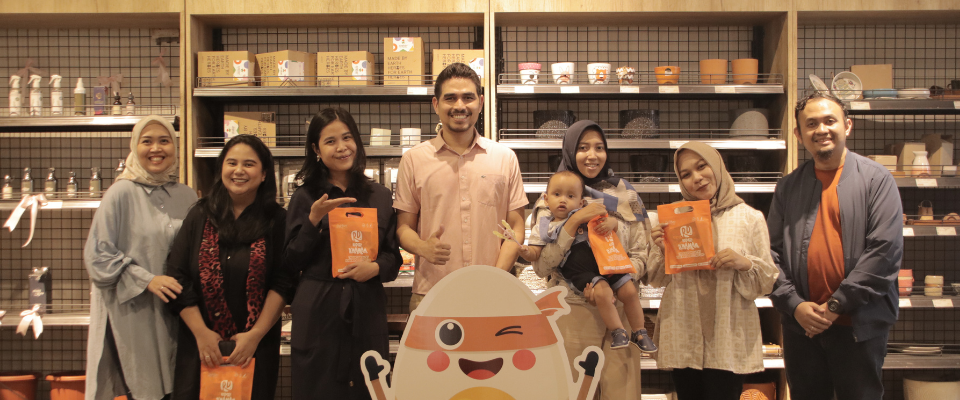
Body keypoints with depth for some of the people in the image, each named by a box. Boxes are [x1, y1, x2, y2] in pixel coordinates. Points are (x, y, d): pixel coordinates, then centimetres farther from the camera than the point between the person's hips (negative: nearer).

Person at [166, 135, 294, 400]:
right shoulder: (199, 217, 5)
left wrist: (255, 335, -12)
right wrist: (201, 333, -7)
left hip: (257, 347, -1)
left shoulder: (277, 221, 0)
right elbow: (177, 278, 1)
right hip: (199, 346, 1)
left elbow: (283, 283, -5)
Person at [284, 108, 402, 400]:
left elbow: (394, 256, 10)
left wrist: (376, 267, -12)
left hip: (367, 310, 1)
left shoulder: (379, 196, 9)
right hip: (318, 312, -1)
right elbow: (292, 261, 1)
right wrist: (314, 220, -11)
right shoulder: (305, 197, 4)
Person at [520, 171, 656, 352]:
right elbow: (536, 254, 5)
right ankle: (618, 332, -9)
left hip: (604, 260, 3)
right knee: (602, 292, -27)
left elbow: (610, 221, 11)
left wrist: (611, 222, -14)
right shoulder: (545, 227, 6)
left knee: (629, 291, -3)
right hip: (580, 271, -3)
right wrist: (525, 251, -18)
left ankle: (639, 334, 16)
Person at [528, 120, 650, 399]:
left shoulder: (626, 196, 7)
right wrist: (574, 221, -16)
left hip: (620, 310, 2)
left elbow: (640, 255, 6)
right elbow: (541, 266, -7)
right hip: (572, 311, -2)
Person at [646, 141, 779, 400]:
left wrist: (744, 263, -17)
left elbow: (767, 283, 2)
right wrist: (663, 250, -10)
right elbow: (656, 281, 8)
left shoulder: (749, 218, 1)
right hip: (683, 336, 2)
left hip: (729, 338, -2)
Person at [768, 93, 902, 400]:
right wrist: (795, 305, -8)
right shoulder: (788, 187, 9)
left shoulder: (876, 179, -1)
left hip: (859, 325, -3)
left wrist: (836, 304, -13)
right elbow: (772, 251, 5)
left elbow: (885, 250, -10)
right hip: (801, 326, 3)